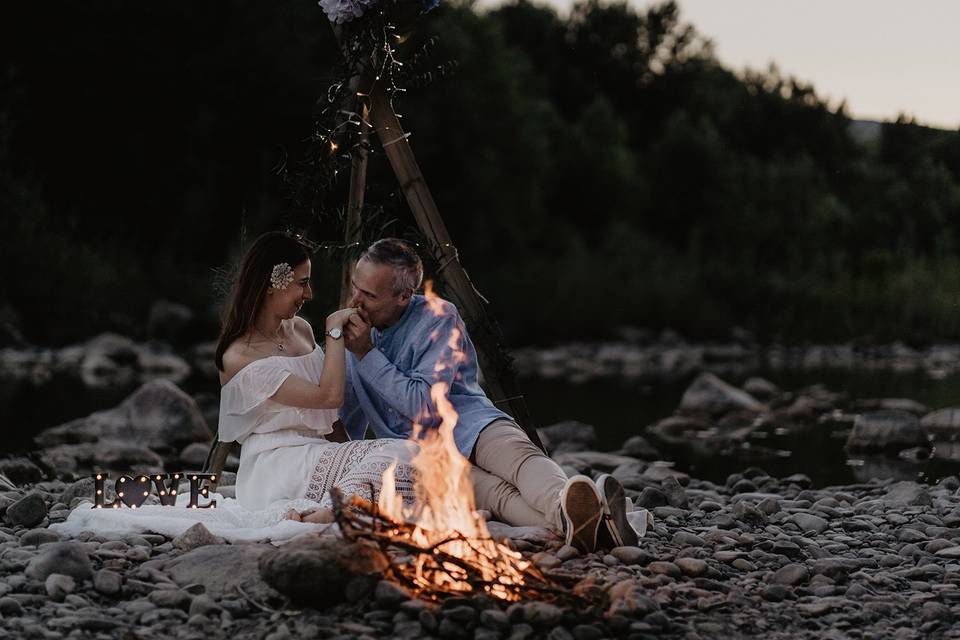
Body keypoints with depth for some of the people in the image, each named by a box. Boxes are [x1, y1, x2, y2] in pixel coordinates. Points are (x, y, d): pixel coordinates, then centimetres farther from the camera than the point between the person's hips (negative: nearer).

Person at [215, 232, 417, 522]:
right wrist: (334, 330, -8)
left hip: (315, 453, 8)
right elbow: (329, 396, -17)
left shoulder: (301, 329, 15)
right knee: (400, 455, -27)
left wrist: (350, 453, 8)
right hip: (275, 466, -8)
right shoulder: (239, 357, -11)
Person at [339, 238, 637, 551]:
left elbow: (426, 407, -14)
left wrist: (368, 354, -12)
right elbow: (346, 425, 29)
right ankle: (570, 524, -67)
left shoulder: (437, 317, -3)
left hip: (466, 428, -1)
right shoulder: (358, 332, 15)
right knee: (492, 491, -35)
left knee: (518, 457, -39)